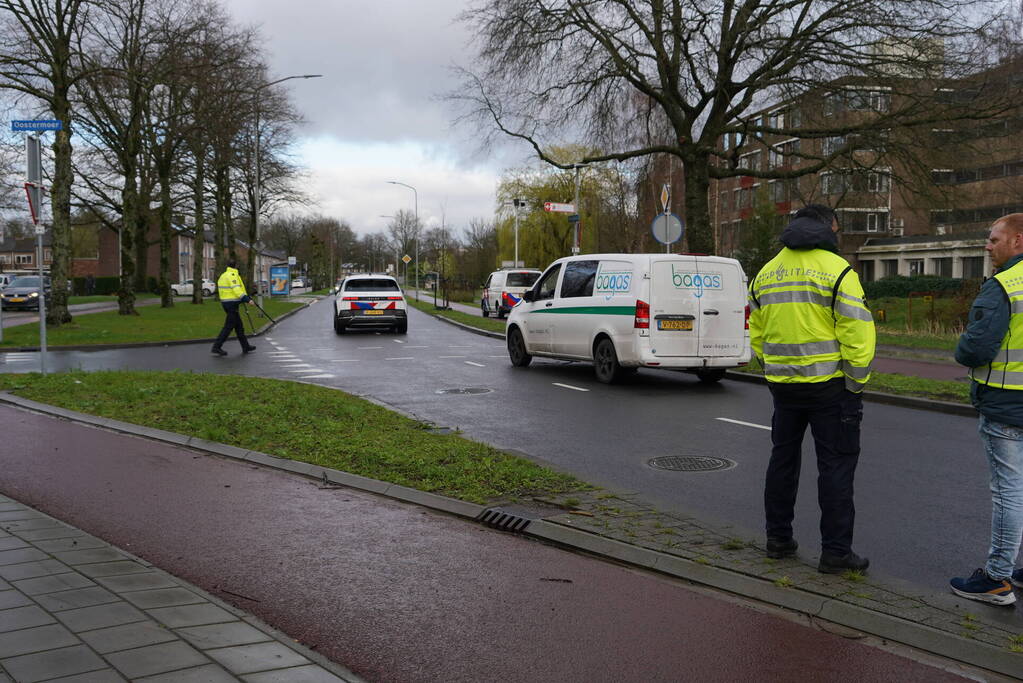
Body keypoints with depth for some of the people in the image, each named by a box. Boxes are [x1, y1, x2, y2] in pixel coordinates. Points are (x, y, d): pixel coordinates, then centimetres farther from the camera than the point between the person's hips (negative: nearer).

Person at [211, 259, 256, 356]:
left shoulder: (223, 275, 16)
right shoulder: (233, 275, -14)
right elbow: (237, 290, -23)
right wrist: (247, 300, -25)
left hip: (225, 302, 10)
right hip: (232, 304, -10)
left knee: (239, 326, 14)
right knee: (228, 326, -6)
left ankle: (246, 347, 20)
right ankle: (216, 347, -6)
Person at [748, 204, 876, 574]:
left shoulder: (766, 273, 10)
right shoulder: (837, 270, -10)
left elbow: (757, 333, 14)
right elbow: (857, 332, -15)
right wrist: (856, 384, -7)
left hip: (783, 386, 6)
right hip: (829, 385, -6)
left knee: (783, 459, 16)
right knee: (836, 465, 1)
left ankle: (778, 538, 22)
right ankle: (835, 551, 4)